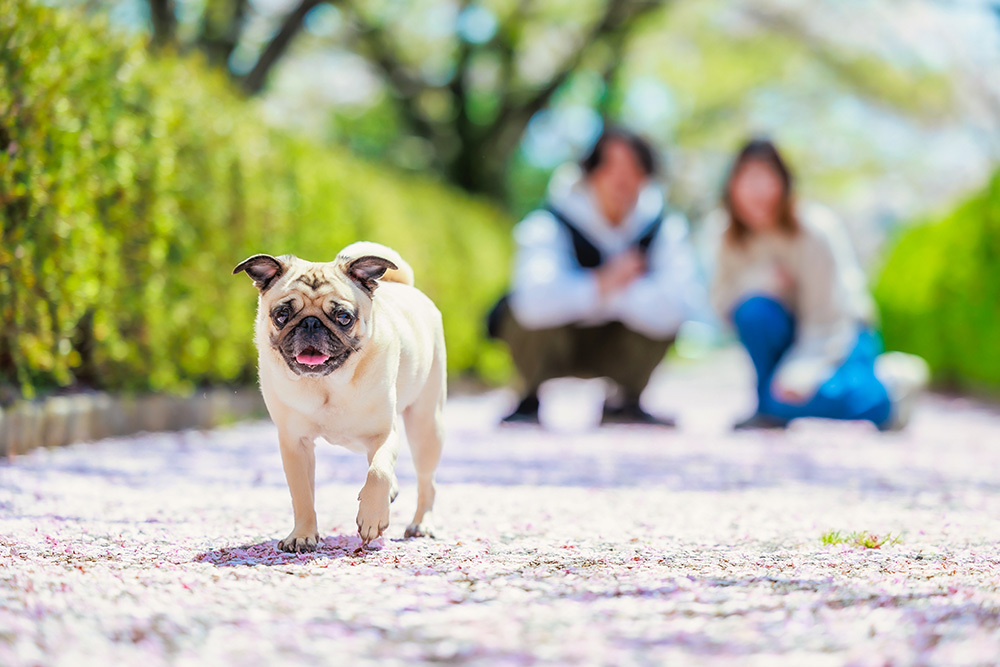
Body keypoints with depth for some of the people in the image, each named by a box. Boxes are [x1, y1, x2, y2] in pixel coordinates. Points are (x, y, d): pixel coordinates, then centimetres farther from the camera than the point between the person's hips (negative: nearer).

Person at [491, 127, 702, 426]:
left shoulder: (664, 226, -16)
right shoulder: (550, 224, -25)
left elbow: (673, 307, -32)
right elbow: (533, 300, -44)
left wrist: (613, 293, -36)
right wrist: (600, 286, -45)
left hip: (609, 350, 3)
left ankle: (624, 401, -2)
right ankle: (530, 400, -8)